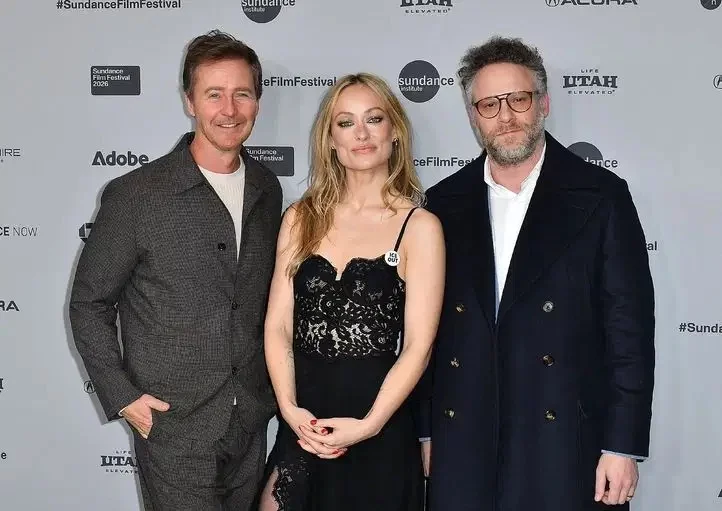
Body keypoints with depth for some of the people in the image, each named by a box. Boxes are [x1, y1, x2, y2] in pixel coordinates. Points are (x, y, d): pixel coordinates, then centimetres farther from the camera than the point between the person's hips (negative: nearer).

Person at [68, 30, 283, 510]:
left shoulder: (268, 189, 3)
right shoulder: (134, 195, -13)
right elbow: (89, 304, -4)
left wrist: (274, 385, 11)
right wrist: (123, 396, -9)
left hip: (251, 424, 5)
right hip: (173, 428, -5)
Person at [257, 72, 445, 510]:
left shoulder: (419, 226, -5)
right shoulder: (301, 218, 5)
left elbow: (418, 347, -9)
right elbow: (278, 326, 1)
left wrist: (367, 425, -17)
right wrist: (290, 408, -11)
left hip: (380, 434, -2)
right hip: (301, 426, 3)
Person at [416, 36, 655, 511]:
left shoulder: (601, 196, -3)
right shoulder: (446, 202, 5)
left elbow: (630, 327, -5)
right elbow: (427, 325, 8)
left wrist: (623, 447, -8)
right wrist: (425, 430, 7)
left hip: (567, 445, -2)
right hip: (463, 445, 3)